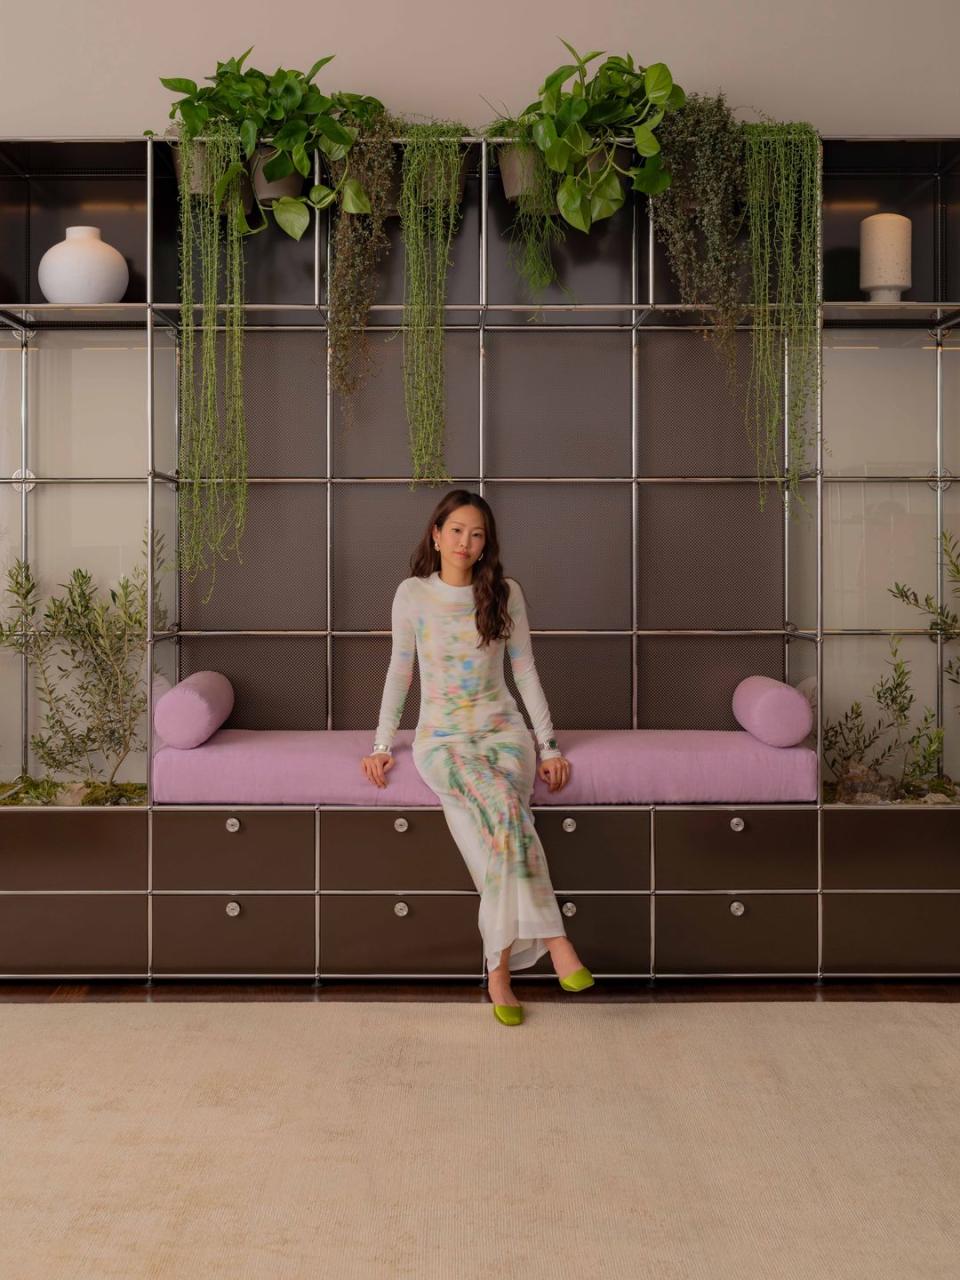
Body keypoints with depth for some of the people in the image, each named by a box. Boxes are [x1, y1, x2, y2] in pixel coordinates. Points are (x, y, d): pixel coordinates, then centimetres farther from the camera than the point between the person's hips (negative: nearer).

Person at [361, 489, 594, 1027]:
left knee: (502, 814, -32)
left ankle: (500, 966, -28)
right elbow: (400, 672, 10)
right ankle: (553, 939, -31)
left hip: (501, 727, 1)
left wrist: (551, 745, 0)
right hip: (442, 735, -1)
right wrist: (382, 745, 4)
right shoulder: (412, 594, 3)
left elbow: (525, 671, 6)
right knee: (505, 806, -33)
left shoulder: (505, 592, 4)